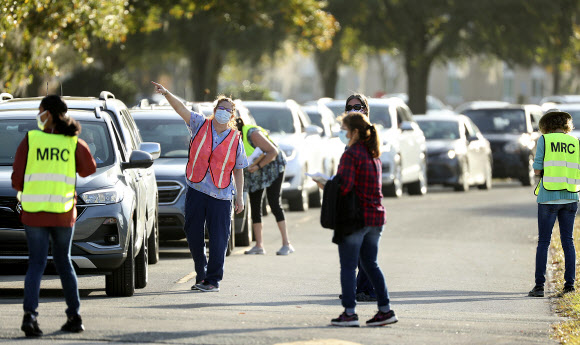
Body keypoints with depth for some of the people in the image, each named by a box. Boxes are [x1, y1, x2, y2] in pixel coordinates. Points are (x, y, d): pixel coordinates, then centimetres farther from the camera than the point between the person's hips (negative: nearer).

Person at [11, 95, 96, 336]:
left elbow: (17, 179, -5)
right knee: (64, 262, 16)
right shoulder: (74, 143, 0)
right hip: (64, 213, 2)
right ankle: (74, 316, 16)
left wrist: (22, 190, 17)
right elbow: (89, 169, 13)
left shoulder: (30, 140, -5)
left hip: (34, 211, -2)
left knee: (36, 264, 1)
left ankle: (30, 314, -17)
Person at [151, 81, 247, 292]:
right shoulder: (201, 125, 4)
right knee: (193, 235, 7)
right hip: (196, 190, 1)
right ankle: (201, 275, 23)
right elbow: (182, 109, -7)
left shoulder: (235, 140, 3)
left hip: (220, 196, -1)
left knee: (218, 239, -4)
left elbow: (238, 171, 7)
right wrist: (166, 94, -23)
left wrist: (239, 197, 4)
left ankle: (213, 280, 3)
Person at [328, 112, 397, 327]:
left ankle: (349, 313, 0)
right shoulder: (373, 154, 12)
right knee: (370, 264, 16)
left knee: (348, 266, 0)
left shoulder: (351, 155, -14)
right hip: (375, 215, 8)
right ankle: (385, 310, 13)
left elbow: (344, 187, -22)